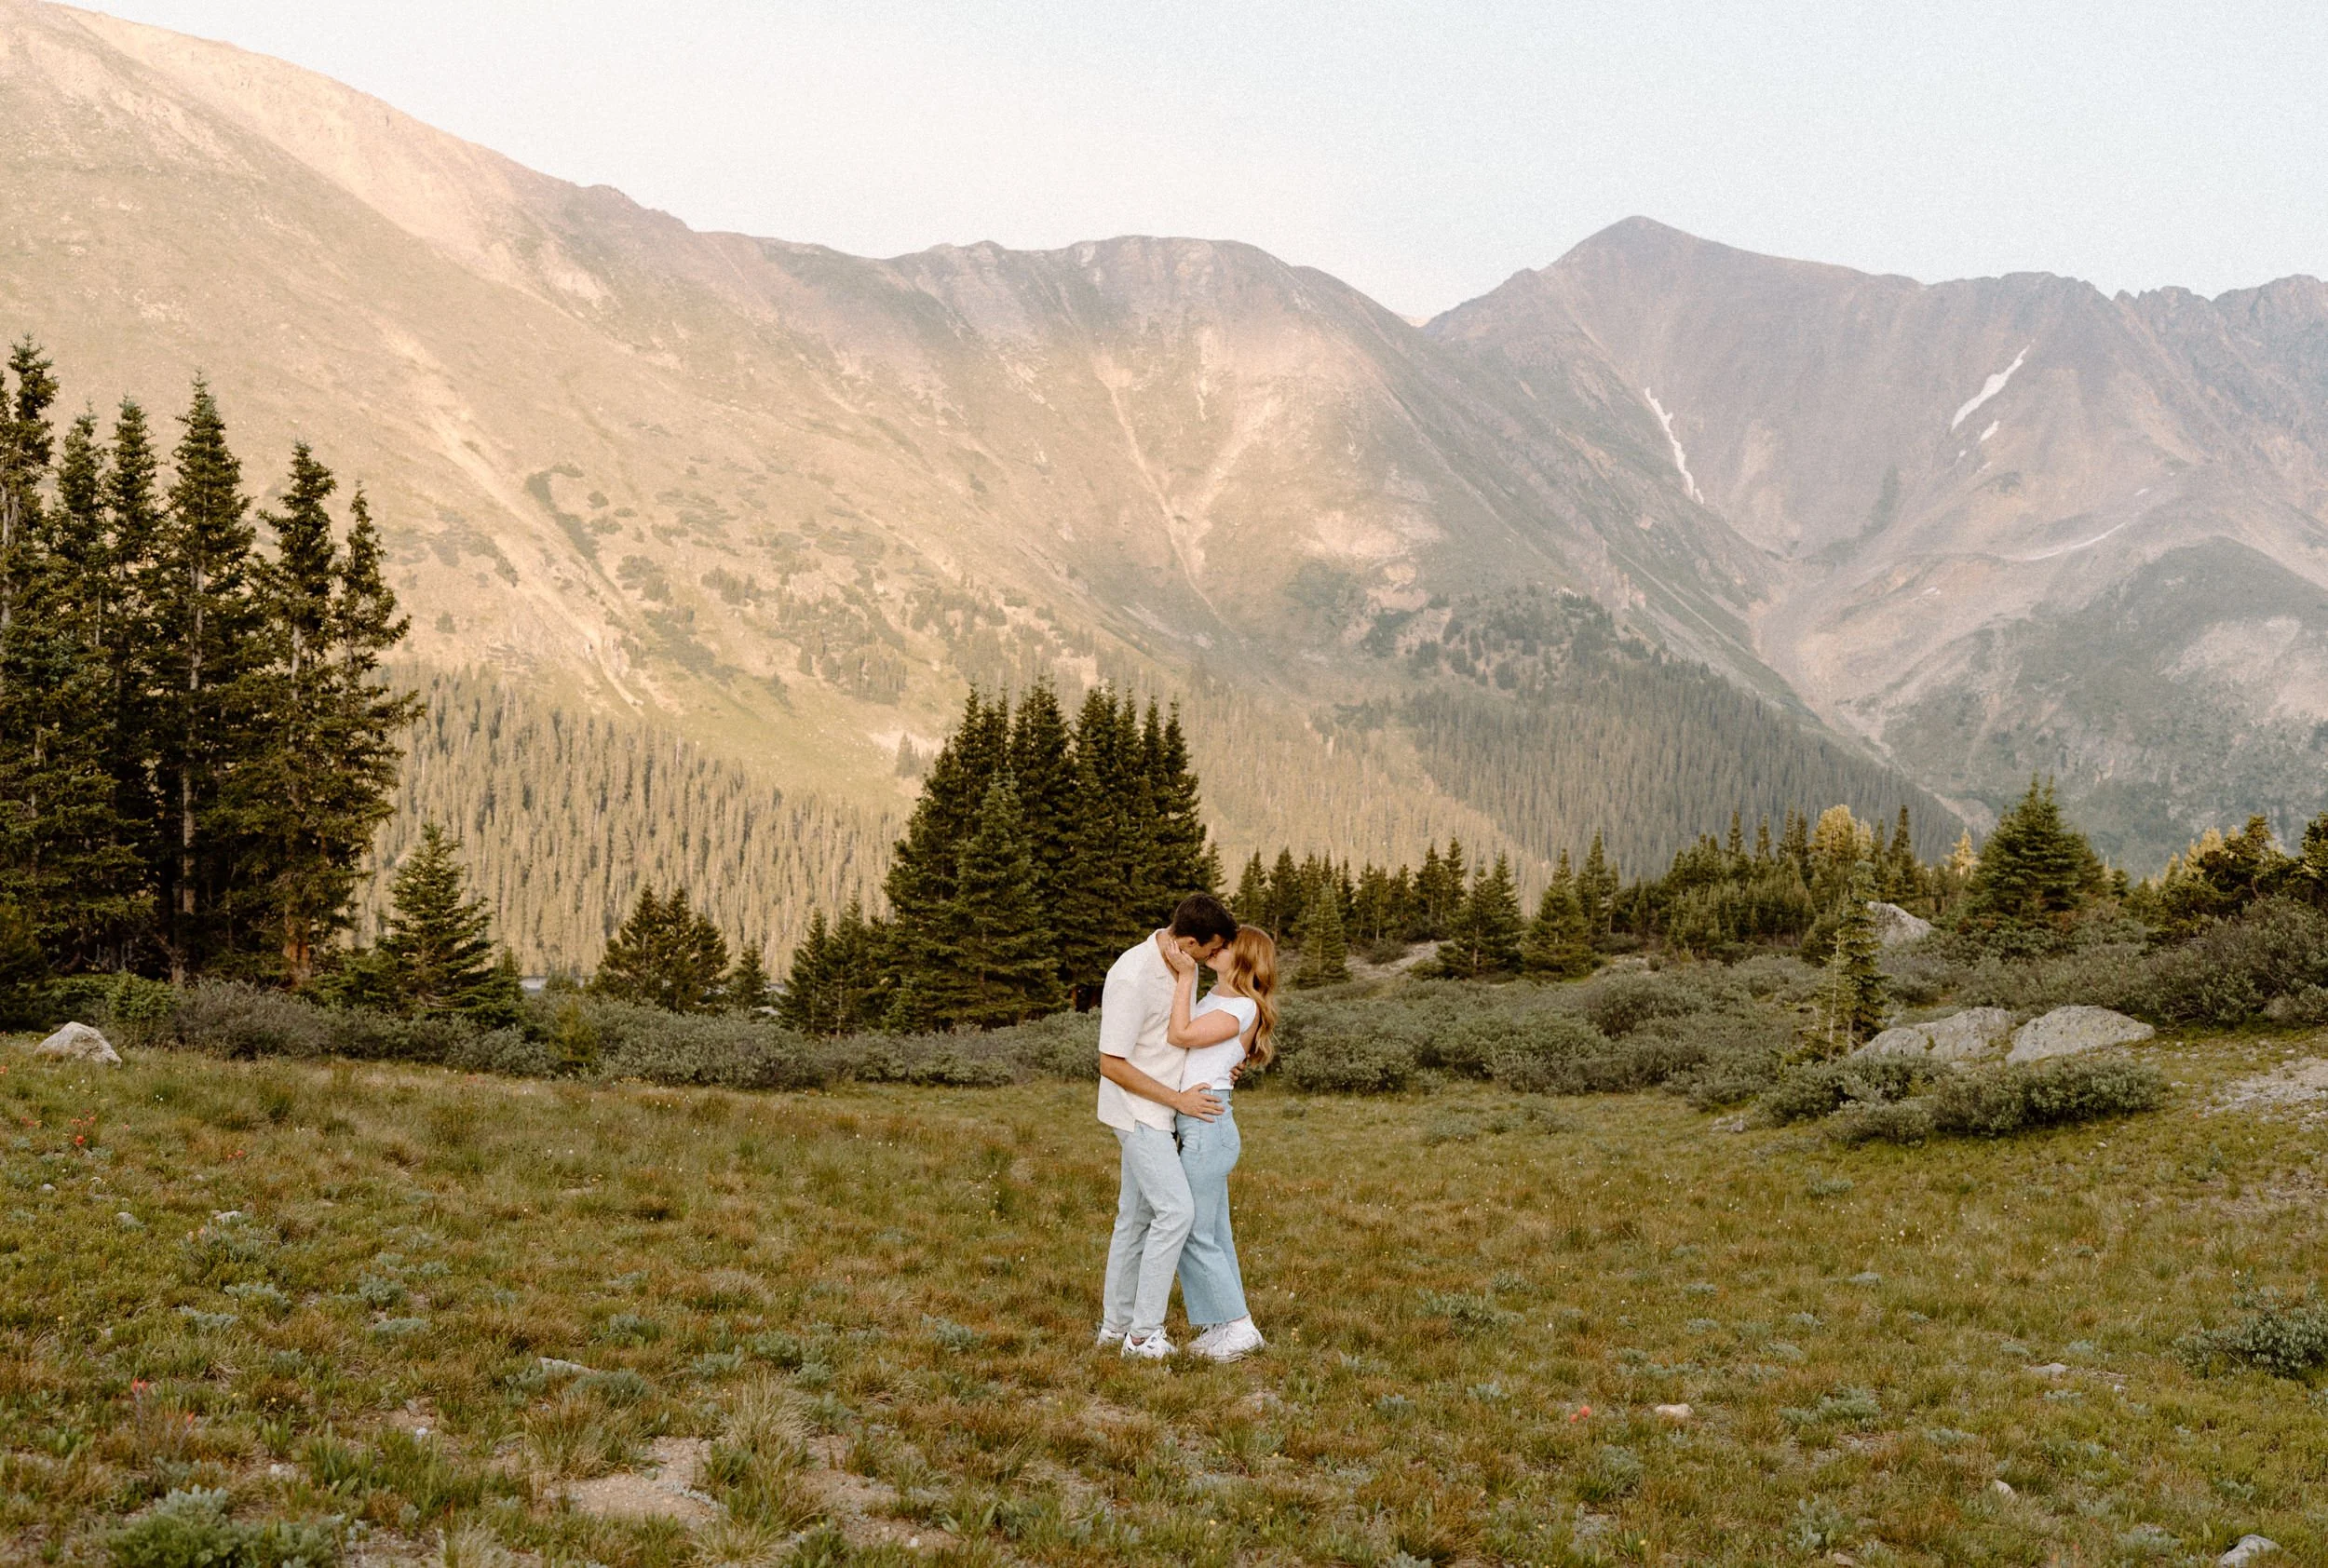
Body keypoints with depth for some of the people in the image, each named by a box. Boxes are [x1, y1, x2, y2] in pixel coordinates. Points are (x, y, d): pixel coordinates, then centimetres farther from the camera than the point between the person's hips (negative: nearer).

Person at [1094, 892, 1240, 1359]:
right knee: (1176, 1211, -13)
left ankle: (1116, 1322, 22)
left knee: (1136, 1215, 13)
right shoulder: (1132, 978, -26)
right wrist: (1179, 1100, -19)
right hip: (1138, 1112, -9)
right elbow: (1112, 1065, -23)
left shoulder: (1178, 961, 2)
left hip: (1156, 1111, 9)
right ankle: (1144, 1332, -8)